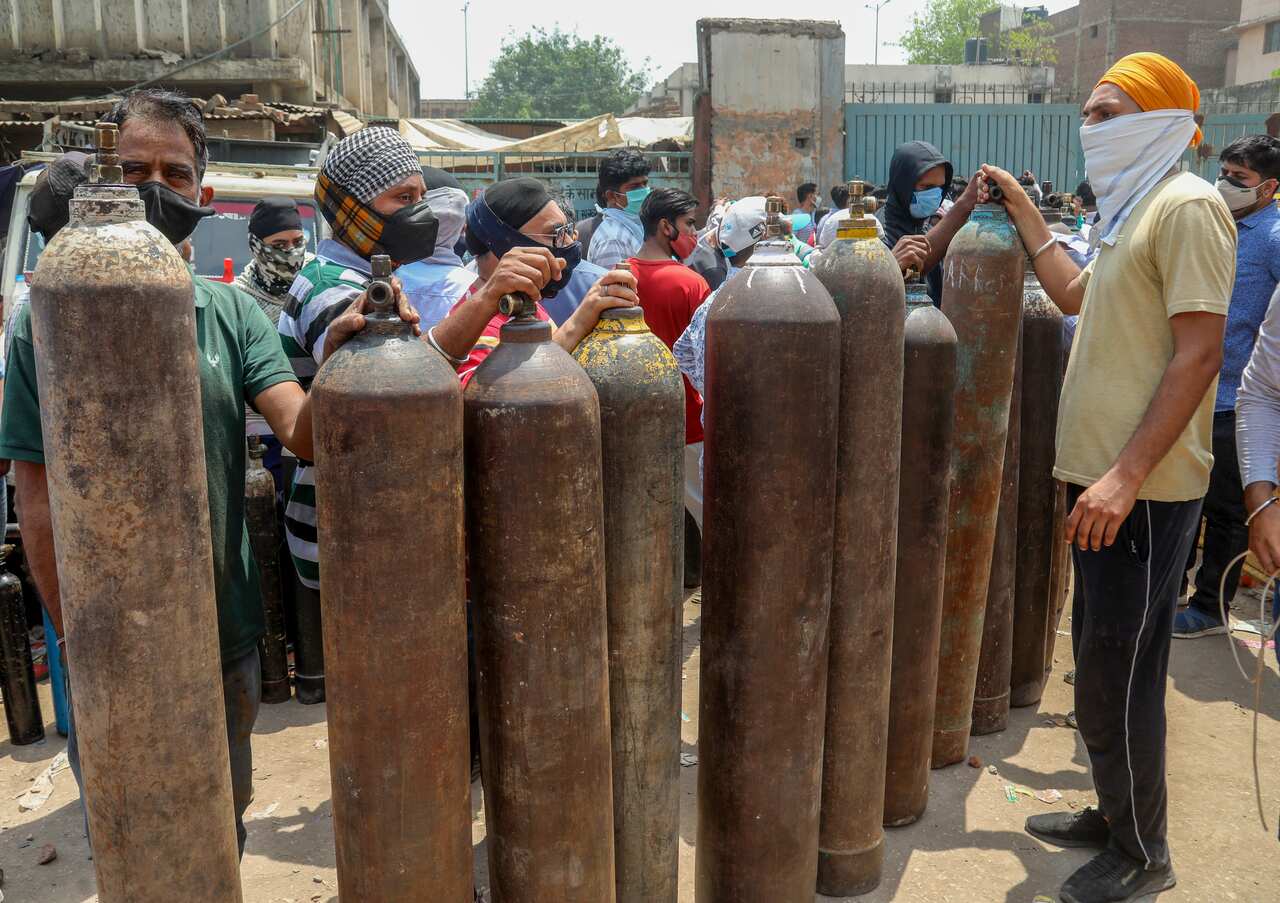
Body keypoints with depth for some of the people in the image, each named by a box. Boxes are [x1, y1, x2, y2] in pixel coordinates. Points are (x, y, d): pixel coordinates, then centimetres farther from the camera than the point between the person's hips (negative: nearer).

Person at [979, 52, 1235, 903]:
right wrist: (1022, 209, 27)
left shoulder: (1188, 205, -13)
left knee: (1115, 678, -1)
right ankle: (1117, 814, 35)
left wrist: (1127, 475, -26)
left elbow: (1200, 354, -20)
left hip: (1142, 490, -10)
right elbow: (1076, 293, 30)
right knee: (1102, 663, 19)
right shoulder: (1137, 210, 17)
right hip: (1103, 478, 10)